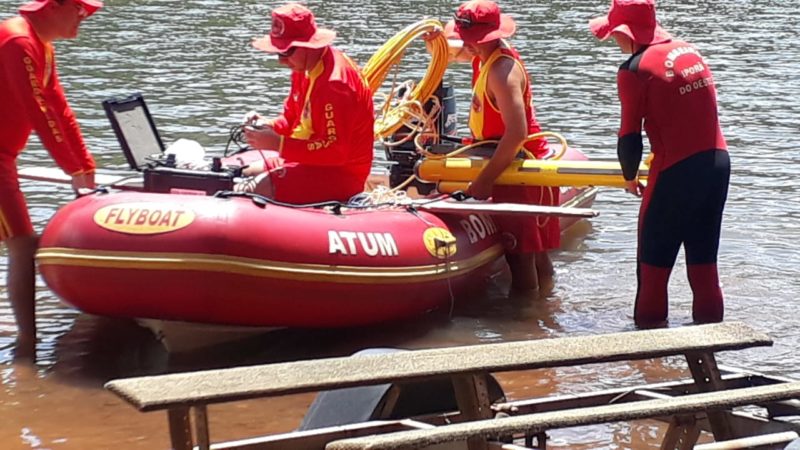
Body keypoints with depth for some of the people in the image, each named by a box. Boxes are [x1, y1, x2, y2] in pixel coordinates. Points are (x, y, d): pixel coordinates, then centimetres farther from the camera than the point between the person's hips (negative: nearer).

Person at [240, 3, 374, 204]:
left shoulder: (335, 83, -26)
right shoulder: (304, 69, 4)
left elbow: (336, 150, -28)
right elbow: (292, 118, 17)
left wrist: (278, 144, -29)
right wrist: (270, 127, -7)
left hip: (342, 174, -10)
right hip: (314, 158, 10)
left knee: (262, 187, -25)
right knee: (247, 174, 13)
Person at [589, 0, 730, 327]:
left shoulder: (634, 69, -11)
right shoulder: (690, 51, 9)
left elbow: (630, 137, -10)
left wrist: (630, 177, 8)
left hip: (676, 172, -7)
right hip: (718, 163, 7)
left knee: (654, 263, 8)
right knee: (704, 260, 15)